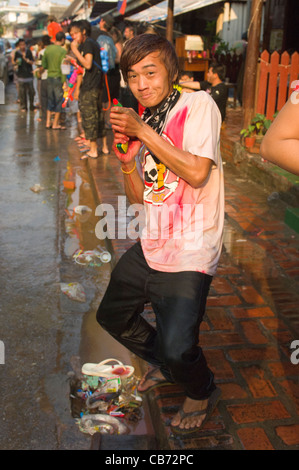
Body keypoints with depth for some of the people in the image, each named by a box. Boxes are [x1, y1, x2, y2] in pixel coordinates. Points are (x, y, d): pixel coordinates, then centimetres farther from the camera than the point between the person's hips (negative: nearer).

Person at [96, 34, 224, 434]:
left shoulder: (198, 105, -9)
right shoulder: (144, 124, 10)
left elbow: (197, 173, -22)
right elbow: (139, 197, 11)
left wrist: (143, 131, -18)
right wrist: (126, 157, -6)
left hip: (189, 254, -8)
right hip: (151, 246, 8)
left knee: (177, 348, -16)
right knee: (111, 316, 19)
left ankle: (203, 393, 20)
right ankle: (164, 367, 44)